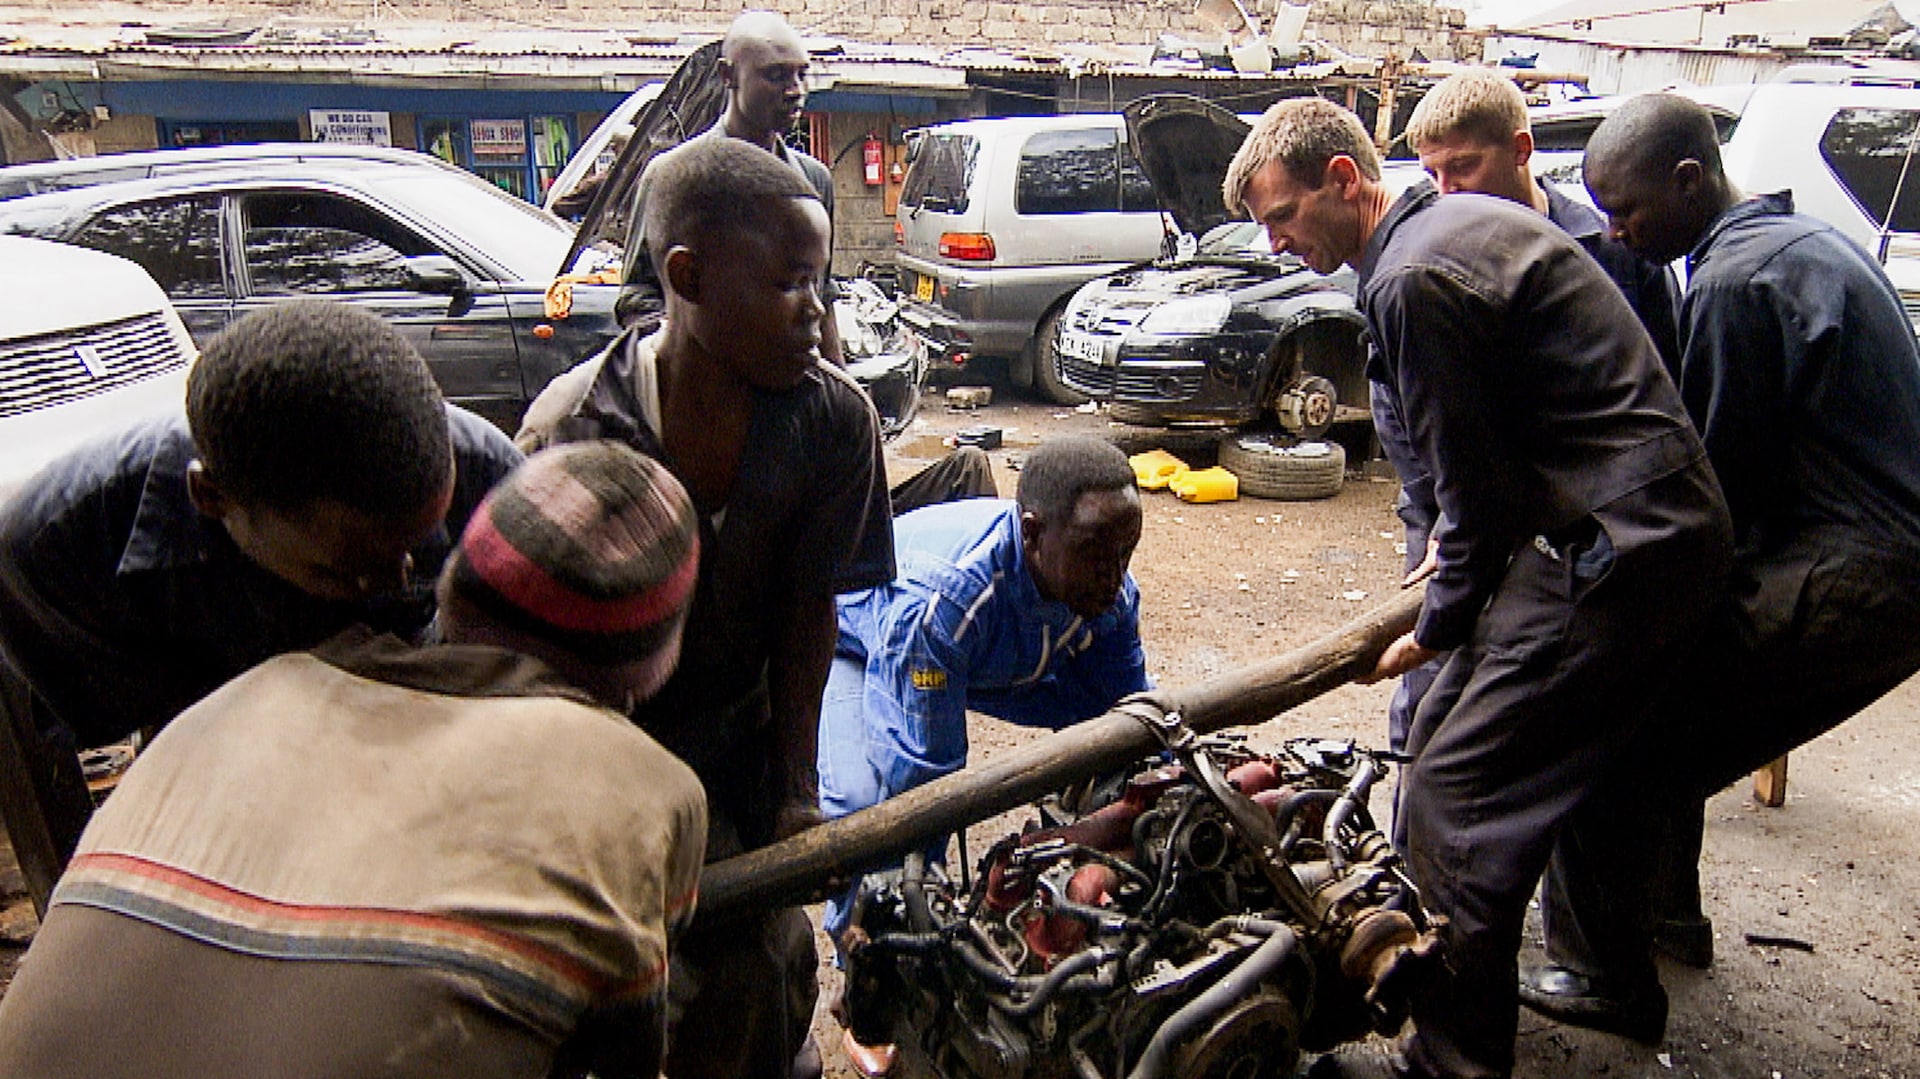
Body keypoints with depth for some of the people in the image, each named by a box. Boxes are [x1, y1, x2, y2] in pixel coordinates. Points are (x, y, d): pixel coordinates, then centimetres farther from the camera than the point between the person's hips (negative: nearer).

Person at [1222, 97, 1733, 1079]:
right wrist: (1459, 569, 23)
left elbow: (1477, 488, -15)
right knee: (1443, 736, 18)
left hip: (1613, 552, -11)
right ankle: (1433, 940, 35)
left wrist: (1438, 626, -2)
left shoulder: (1411, 281, -17)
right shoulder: (1466, 223, 15)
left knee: (1453, 801, -8)